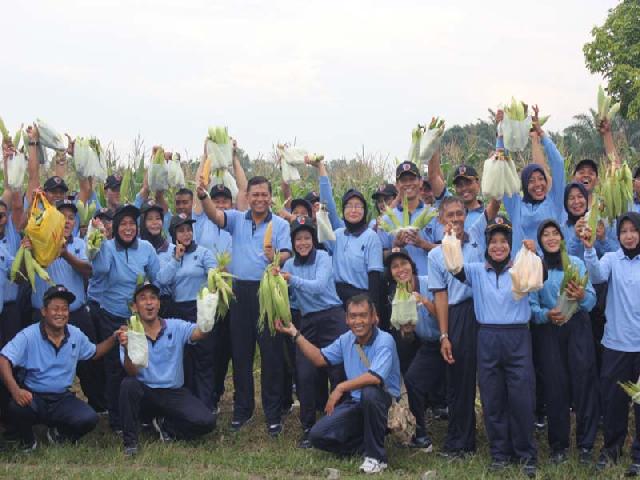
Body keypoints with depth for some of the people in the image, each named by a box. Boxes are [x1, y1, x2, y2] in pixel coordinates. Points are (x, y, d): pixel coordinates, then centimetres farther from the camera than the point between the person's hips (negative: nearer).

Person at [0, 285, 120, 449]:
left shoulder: (76, 335, 2)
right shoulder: (29, 336, -14)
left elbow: (93, 353, 21)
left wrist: (113, 338, 4)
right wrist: (15, 390, -38)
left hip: (62, 398, 3)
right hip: (33, 397, -3)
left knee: (89, 419, -23)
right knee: (17, 407, -37)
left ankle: (58, 433, 12)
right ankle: (28, 442, -1)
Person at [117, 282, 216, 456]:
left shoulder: (176, 327, -2)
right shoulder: (129, 334, -5)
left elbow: (200, 333, -21)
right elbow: (132, 372, -17)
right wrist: (127, 349, -38)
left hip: (174, 393, 1)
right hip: (145, 392, -1)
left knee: (206, 421, -21)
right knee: (128, 384, -34)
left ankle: (165, 425, 8)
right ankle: (130, 441, -15)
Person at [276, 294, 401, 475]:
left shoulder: (384, 340, -19)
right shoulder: (346, 339, 4)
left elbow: (375, 378, -34)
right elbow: (321, 359, 16)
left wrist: (341, 388, -27)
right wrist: (295, 334, 10)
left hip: (383, 403, -6)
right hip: (356, 402, 6)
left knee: (369, 392, -41)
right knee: (318, 436, -11)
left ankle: (377, 456, -23)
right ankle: (370, 443, 6)